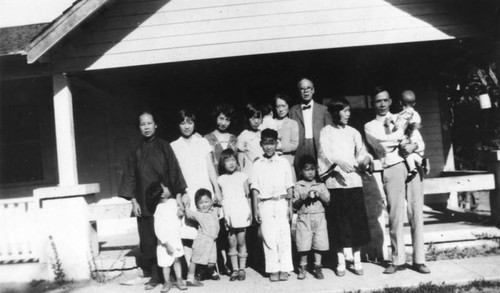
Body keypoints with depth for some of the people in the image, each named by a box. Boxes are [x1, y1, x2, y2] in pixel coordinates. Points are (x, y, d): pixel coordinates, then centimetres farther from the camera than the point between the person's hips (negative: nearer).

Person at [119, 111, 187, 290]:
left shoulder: (164, 147, 4)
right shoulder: (136, 151, 9)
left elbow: (174, 171, 1)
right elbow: (130, 176, 8)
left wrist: (178, 197, -6)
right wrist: (133, 201, -1)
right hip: (144, 203, 2)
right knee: (148, 241, 1)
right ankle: (155, 275, 13)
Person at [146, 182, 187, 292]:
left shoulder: (173, 201, -3)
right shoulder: (159, 210, -22)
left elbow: (178, 211, 18)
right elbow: (158, 230, -21)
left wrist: (180, 212, -7)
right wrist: (167, 244, -20)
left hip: (176, 238, 5)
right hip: (165, 242, -5)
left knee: (177, 259, 11)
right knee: (166, 263, 8)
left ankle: (179, 280, 23)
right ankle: (167, 282, 24)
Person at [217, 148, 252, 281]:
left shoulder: (242, 176, 5)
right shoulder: (221, 179, 7)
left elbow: (247, 195, 8)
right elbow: (219, 198, 7)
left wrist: (250, 211, 3)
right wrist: (223, 215, 0)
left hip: (241, 211, -1)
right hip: (228, 213, 1)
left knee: (241, 241, 3)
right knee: (232, 242, 4)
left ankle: (242, 269, 14)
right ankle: (234, 269, 14)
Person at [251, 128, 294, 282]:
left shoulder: (284, 162, 7)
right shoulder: (257, 164, 6)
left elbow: (289, 186, 7)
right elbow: (255, 188, 4)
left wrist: (290, 206, 2)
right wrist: (256, 209, 0)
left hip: (281, 203, 0)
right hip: (265, 204, 0)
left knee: (284, 236, -1)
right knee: (269, 238, 1)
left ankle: (284, 269, 8)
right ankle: (273, 270, 10)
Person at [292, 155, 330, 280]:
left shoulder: (320, 185, 9)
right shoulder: (298, 186, 4)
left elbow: (327, 201, 5)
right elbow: (294, 205, 1)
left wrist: (319, 195, -12)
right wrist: (303, 198, -16)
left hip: (319, 217, 2)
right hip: (303, 218, -1)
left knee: (319, 242, 1)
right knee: (304, 244, -1)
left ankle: (317, 267, 13)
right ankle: (303, 267, 14)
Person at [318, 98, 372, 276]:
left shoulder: (353, 132, 14)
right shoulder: (326, 132, 4)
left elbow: (362, 153, 9)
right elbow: (324, 153, -8)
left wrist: (366, 159, -14)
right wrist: (339, 162, -25)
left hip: (354, 180, 3)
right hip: (334, 181, -2)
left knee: (357, 220, 2)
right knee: (338, 222, 1)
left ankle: (357, 261, 13)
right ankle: (341, 262, 12)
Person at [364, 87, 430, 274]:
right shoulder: (370, 126, 10)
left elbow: (421, 143, 10)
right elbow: (383, 143, -9)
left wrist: (414, 146, -11)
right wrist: (405, 132, -2)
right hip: (392, 169, -2)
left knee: (416, 214, 2)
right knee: (395, 216, -1)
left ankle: (419, 260, 10)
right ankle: (398, 261, 11)